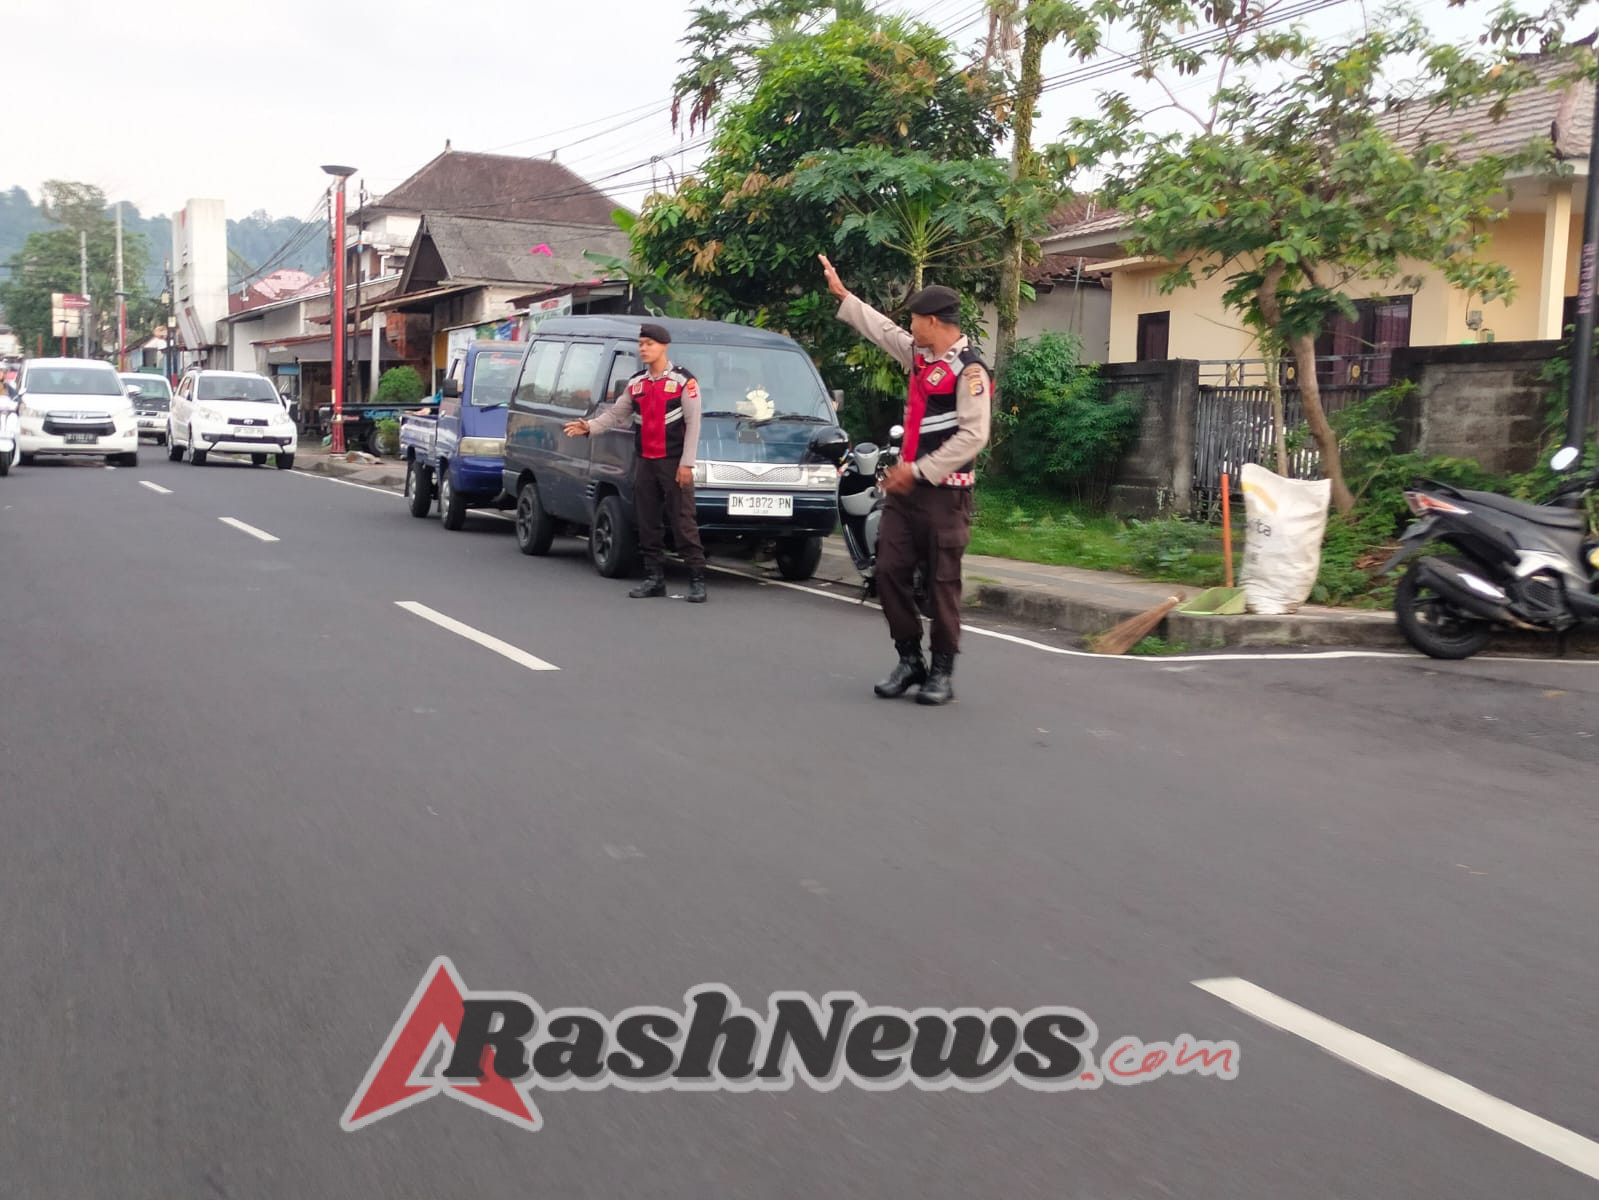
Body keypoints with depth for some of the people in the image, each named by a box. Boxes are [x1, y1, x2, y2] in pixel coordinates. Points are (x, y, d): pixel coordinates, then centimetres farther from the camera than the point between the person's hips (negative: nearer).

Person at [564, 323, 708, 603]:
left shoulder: (683, 381, -5)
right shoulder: (635, 383, 13)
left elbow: (693, 423, -8)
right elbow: (616, 414, 14)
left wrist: (686, 463, -13)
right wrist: (590, 427, -4)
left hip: (673, 462, -6)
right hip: (645, 463, 6)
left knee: (683, 522, -8)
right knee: (648, 524, 7)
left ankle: (697, 580, -6)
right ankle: (654, 578, 13)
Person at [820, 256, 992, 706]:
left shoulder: (969, 370, -15)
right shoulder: (918, 353, 10)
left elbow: (973, 436, -20)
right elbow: (881, 328, 28)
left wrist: (917, 471, -18)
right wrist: (840, 292, 33)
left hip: (944, 493, -8)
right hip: (907, 485, 8)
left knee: (942, 583, -1)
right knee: (891, 572, 5)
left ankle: (942, 672, 9)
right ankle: (909, 659, 17)